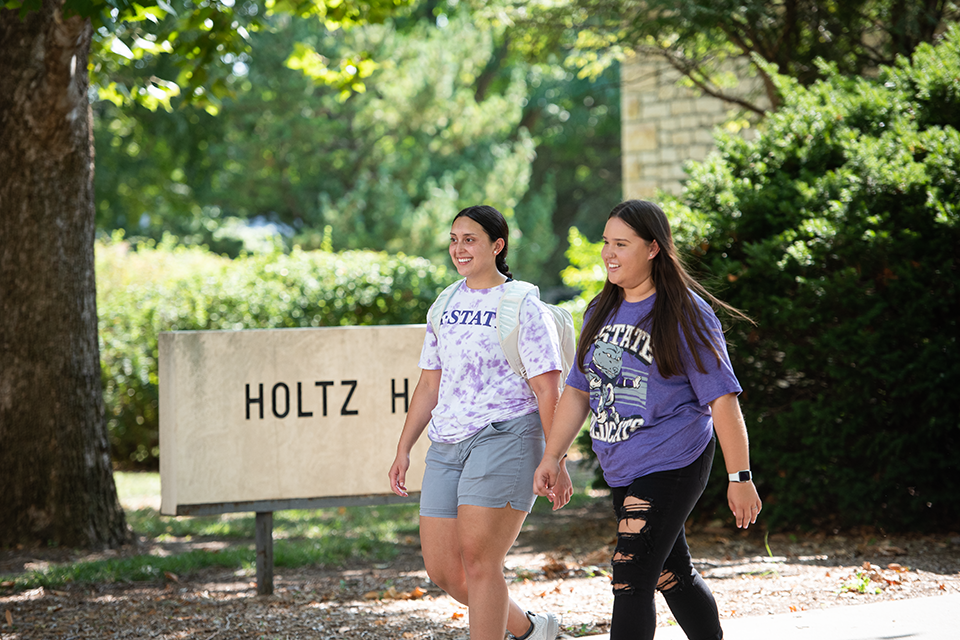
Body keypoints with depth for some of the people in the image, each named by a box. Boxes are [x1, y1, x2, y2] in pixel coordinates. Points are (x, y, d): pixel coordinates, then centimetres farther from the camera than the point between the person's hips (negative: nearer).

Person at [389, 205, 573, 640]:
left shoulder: (523, 307, -4)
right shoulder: (446, 306, 16)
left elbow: (547, 390, -7)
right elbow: (430, 384, 20)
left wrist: (555, 462, -12)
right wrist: (403, 449, 15)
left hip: (505, 439, -7)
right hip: (447, 447, 7)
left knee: (478, 560, -13)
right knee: (442, 569, 5)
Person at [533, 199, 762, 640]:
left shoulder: (686, 315, -11)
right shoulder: (600, 313, 10)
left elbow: (722, 399, -12)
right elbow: (578, 390, 15)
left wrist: (740, 479, -15)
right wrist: (551, 457, 8)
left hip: (671, 466, -7)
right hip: (622, 471, 7)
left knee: (631, 580, -13)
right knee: (671, 574, 17)